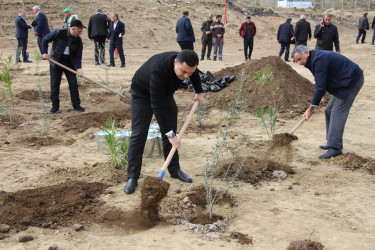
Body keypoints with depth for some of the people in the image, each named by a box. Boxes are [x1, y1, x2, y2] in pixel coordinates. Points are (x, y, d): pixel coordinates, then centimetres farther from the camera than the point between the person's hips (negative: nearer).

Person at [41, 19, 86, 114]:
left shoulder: (78, 40, -8)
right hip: (55, 62, -2)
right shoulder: (59, 33, -16)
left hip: (69, 63, 2)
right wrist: (44, 52, -7)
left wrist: (78, 68, -20)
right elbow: (45, 39, -2)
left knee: (73, 84, 0)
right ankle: (55, 106, 9)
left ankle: (76, 105, 10)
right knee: (54, 85, 0)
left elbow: (78, 56, -6)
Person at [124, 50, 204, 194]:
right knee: (138, 135, -11)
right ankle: (132, 178, -6)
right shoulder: (159, 69, -44)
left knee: (171, 131, 3)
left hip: (165, 92, 6)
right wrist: (169, 134, -40)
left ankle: (174, 170, 16)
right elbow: (157, 106, -42)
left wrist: (199, 92, 20)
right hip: (142, 94, -6)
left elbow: (195, 75, 6)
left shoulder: (188, 65, -23)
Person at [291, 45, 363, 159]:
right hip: (342, 82, 11)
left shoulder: (319, 59, -25)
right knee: (329, 111, 11)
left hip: (352, 81, -11)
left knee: (338, 112, -16)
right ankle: (332, 143, 17)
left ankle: (335, 148, -17)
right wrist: (321, 96, 18)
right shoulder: (313, 59, 7)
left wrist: (311, 108, -23)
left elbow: (320, 86, -27)